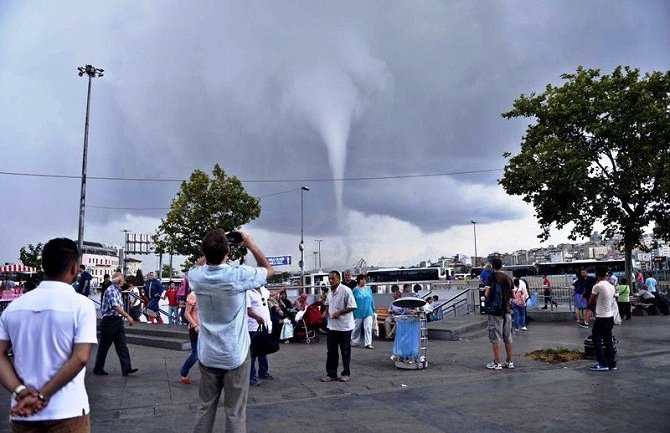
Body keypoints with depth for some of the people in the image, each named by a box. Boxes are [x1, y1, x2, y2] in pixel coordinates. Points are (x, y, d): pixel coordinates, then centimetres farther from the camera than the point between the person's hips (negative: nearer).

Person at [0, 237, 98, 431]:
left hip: (23, 412, 4)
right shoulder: (81, 305, -10)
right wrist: (42, 396, -13)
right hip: (67, 411, -4)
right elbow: (80, 358, -18)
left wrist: (20, 392, -9)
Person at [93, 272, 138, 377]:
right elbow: (115, 307, -28)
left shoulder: (118, 291, 12)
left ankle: (126, 368, -3)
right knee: (104, 346, 6)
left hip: (118, 321, 8)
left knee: (122, 346, 1)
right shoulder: (111, 291, -16)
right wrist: (128, 316, -31)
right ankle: (98, 369, 20)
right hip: (109, 321, -8)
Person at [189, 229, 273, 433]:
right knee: (235, 413, 5)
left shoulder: (196, 276, -8)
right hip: (235, 356, -4)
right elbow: (269, 270, 0)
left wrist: (211, 250, 13)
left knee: (205, 408, 16)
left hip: (208, 356, 4)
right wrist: (251, 244, 2)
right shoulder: (239, 275, -20)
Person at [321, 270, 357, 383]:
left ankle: (346, 373, 19)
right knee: (331, 351, 11)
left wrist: (339, 312, -24)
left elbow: (352, 307, -17)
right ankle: (331, 373, 21)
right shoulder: (330, 291, 7)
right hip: (332, 325, 7)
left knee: (345, 352, 7)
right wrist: (326, 311, 3)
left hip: (344, 326, -7)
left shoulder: (346, 290, -16)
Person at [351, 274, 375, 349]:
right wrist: (352, 312, -1)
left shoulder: (368, 289, 4)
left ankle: (368, 343, -2)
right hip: (359, 312, -2)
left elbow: (372, 300, 10)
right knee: (357, 328, 12)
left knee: (368, 327, -6)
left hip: (368, 312, 2)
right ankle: (354, 341, 30)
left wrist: (373, 310, 10)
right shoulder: (355, 290, -5)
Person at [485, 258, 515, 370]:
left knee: (495, 338, -1)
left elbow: (487, 294, -16)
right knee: (508, 337, 12)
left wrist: (484, 293, 5)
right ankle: (509, 362, 17)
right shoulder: (508, 278, 7)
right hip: (507, 310, 6)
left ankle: (497, 363, 0)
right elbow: (513, 295, 10)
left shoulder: (491, 277, -10)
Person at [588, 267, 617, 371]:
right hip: (610, 316, 7)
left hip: (601, 317, -7)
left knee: (596, 340, 1)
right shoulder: (611, 286, 6)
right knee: (608, 340, 14)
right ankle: (611, 363, 16)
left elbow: (590, 302, -9)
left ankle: (602, 364, -1)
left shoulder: (597, 286, -16)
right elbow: (612, 301, 15)